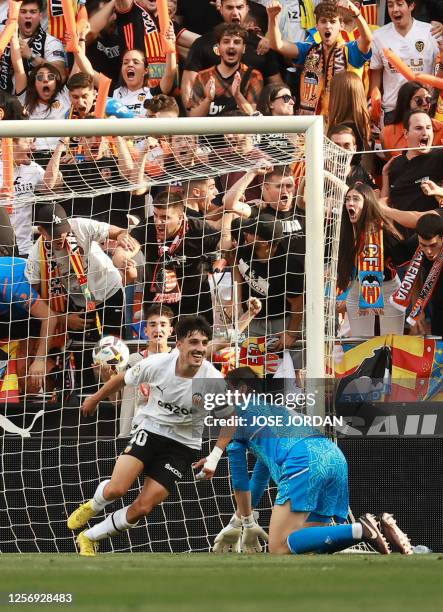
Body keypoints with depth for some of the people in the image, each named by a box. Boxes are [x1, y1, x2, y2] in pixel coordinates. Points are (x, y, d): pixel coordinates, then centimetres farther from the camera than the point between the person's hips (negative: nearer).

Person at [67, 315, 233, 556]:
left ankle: (89, 538, 14)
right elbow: (123, 379, 4)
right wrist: (95, 399, 18)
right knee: (116, 489, -21)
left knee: (141, 509, -9)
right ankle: (93, 506, 17)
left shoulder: (213, 381, -21)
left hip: (183, 445, 0)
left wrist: (215, 457, -12)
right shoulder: (157, 364, -18)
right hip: (151, 430, 0)